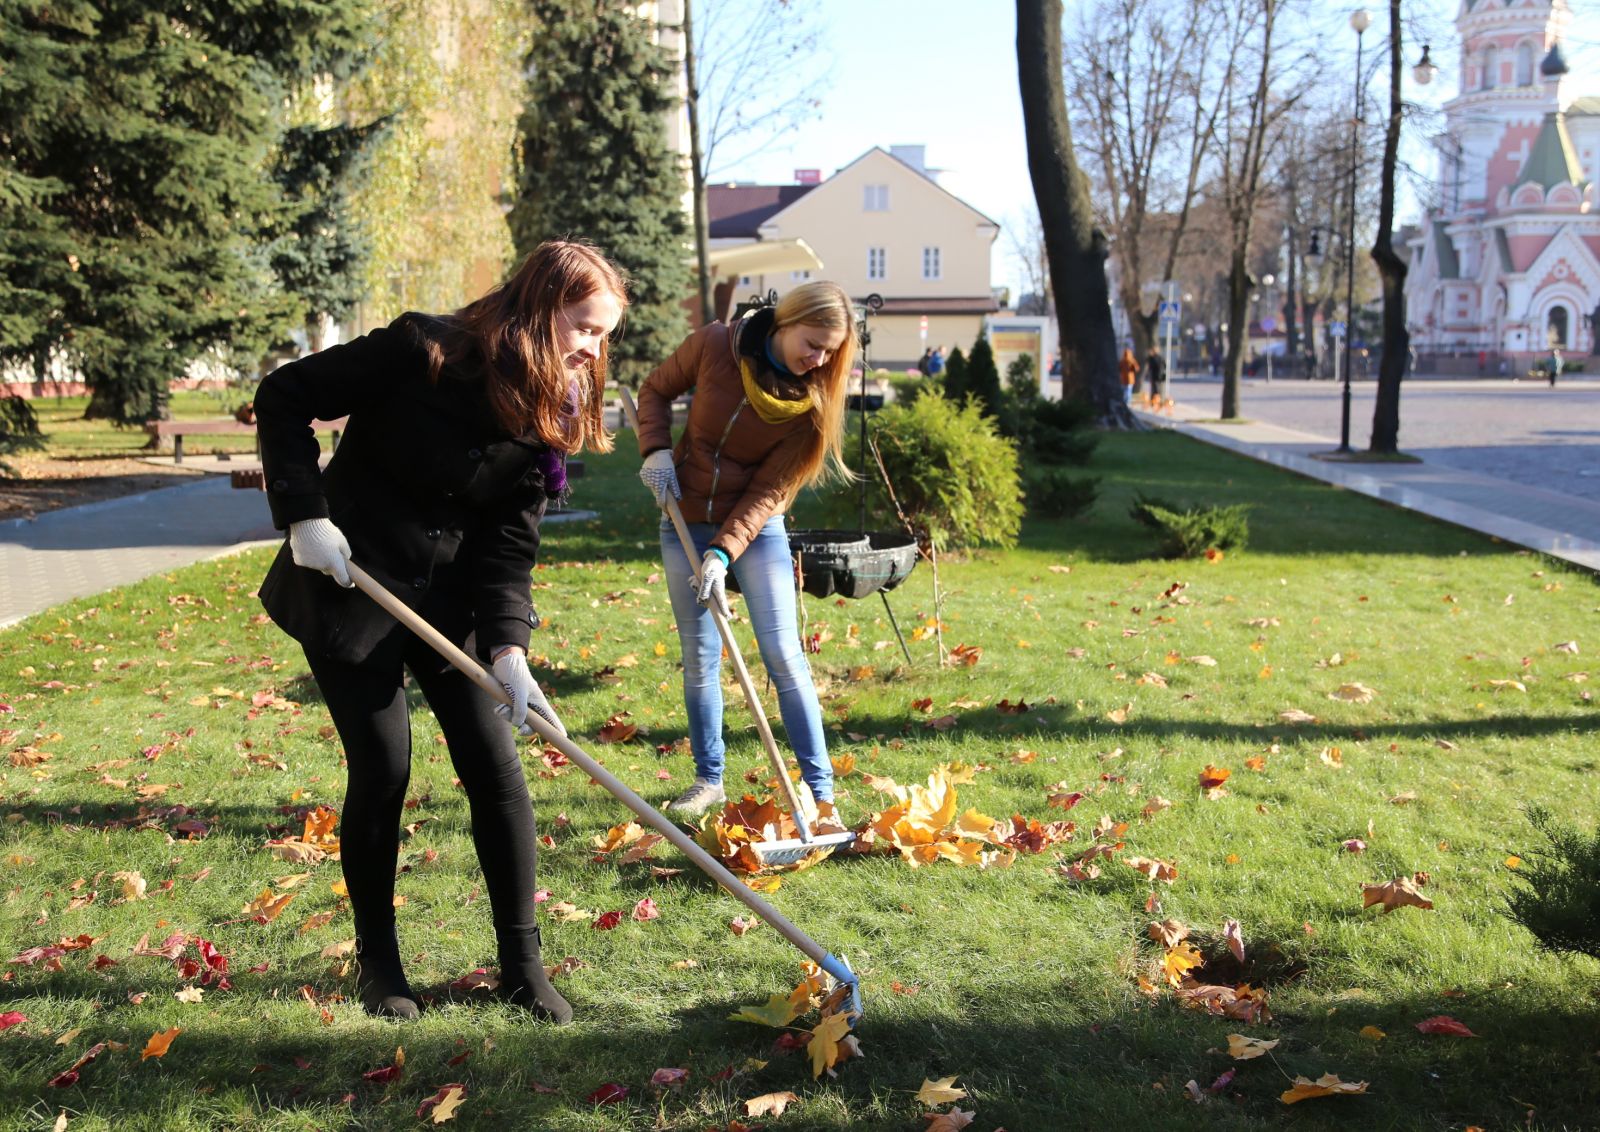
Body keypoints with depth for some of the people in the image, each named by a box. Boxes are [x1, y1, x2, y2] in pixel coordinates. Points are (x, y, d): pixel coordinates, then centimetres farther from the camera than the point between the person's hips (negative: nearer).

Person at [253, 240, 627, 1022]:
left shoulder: (552, 418, -5)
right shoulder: (422, 353, -20)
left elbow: (508, 545, -7)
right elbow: (285, 397, -13)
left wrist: (507, 647, -20)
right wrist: (304, 513, -21)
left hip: (450, 597, 5)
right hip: (350, 584, -4)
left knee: (496, 768, 0)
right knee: (382, 770, -2)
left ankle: (521, 964, 13)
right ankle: (376, 961, 19)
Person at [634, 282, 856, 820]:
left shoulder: (814, 400, -15)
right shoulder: (714, 345, -13)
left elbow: (769, 489, -15)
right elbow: (656, 390, 5)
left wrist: (724, 552, -25)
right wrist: (655, 450, -11)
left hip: (755, 527, -1)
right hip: (685, 521, 2)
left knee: (783, 655, -7)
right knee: (700, 658, 6)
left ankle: (821, 791, -2)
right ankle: (708, 780, 20)